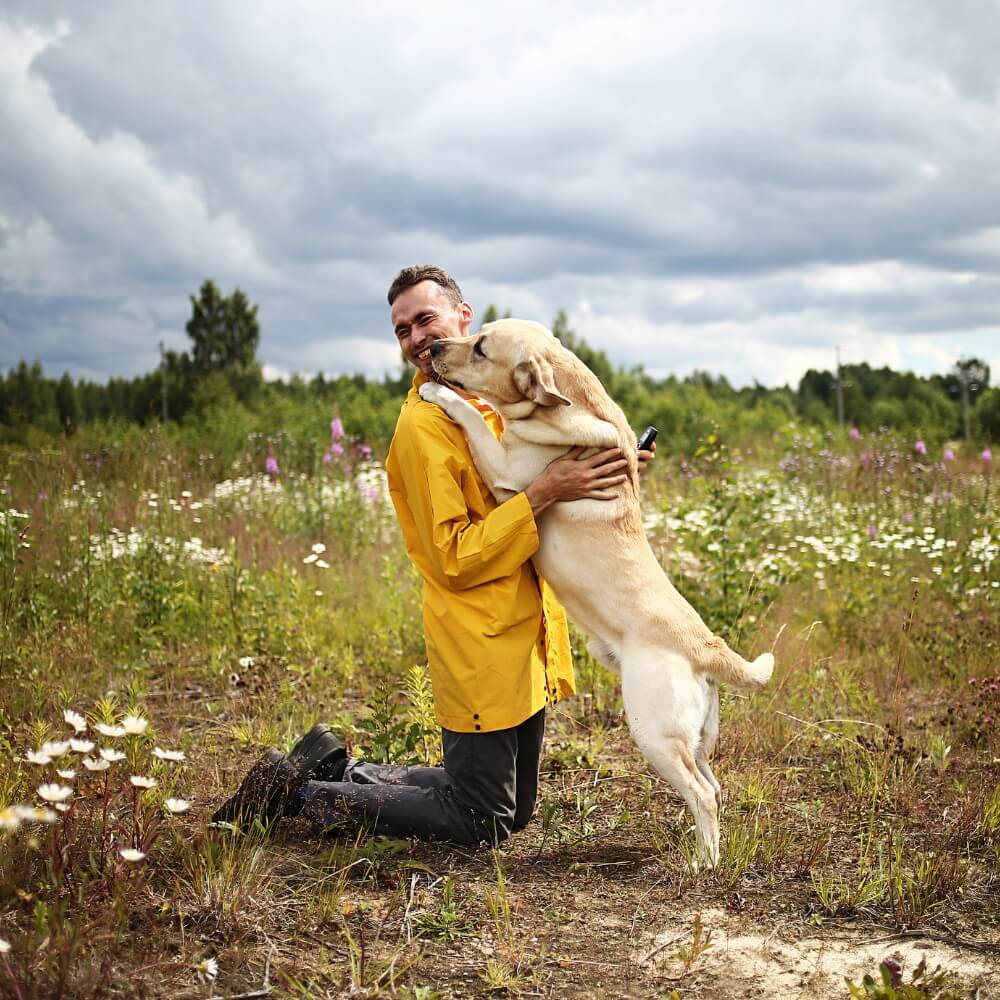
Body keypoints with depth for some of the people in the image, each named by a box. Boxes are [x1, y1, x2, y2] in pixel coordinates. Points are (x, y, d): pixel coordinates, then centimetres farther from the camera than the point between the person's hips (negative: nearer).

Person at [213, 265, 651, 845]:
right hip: (478, 643, -8)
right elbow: (456, 558, -19)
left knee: (516, 813, 19)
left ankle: (335, 767, 25)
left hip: (527, 634, 8)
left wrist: (607, 468, 4)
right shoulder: (424, 425, -15)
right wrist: (544, 492, -25)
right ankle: (299, 791, 11)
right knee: (483, 827, 2)